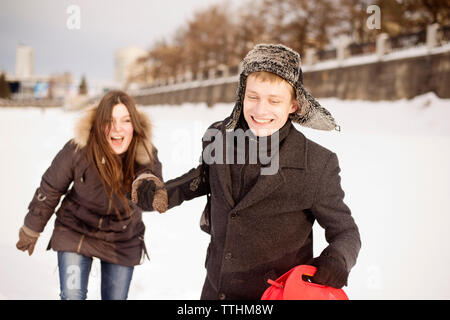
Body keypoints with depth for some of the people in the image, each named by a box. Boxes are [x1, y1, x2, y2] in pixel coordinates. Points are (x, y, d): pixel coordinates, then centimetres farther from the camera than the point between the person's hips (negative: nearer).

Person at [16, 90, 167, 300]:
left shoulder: (145, 154, -18)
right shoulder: (78, 150, -22)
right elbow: (50, 189, -7)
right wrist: (32, 229, 5)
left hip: (122, 241, 2)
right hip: (75, 232, -1)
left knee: (115, 298, 11)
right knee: (72, 296, -9)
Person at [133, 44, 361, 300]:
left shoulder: (318, 166, -20)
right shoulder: (218, 137, -7)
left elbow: (345, 231, -10)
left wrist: (337, 259, -31)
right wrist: (162, 194, 2)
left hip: (276, 295, -4)